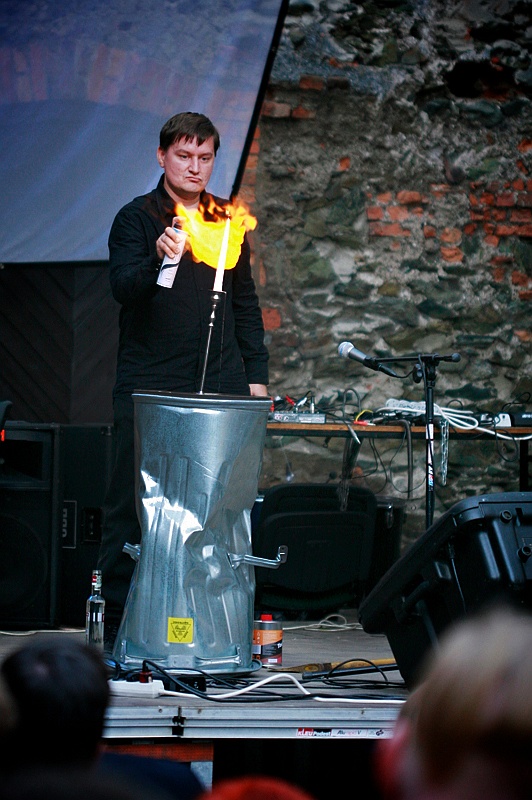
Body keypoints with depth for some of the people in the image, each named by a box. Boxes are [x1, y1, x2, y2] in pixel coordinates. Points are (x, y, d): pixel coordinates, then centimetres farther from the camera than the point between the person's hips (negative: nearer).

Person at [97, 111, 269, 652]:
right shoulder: (137, 218, 3)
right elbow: (123, 288, -11)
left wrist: (256, 375, 14)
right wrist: (158, 258, -31)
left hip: (219, 385, 3)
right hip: (149, 383, -3)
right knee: (132, 505, -4)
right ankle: (116, 624, 0)